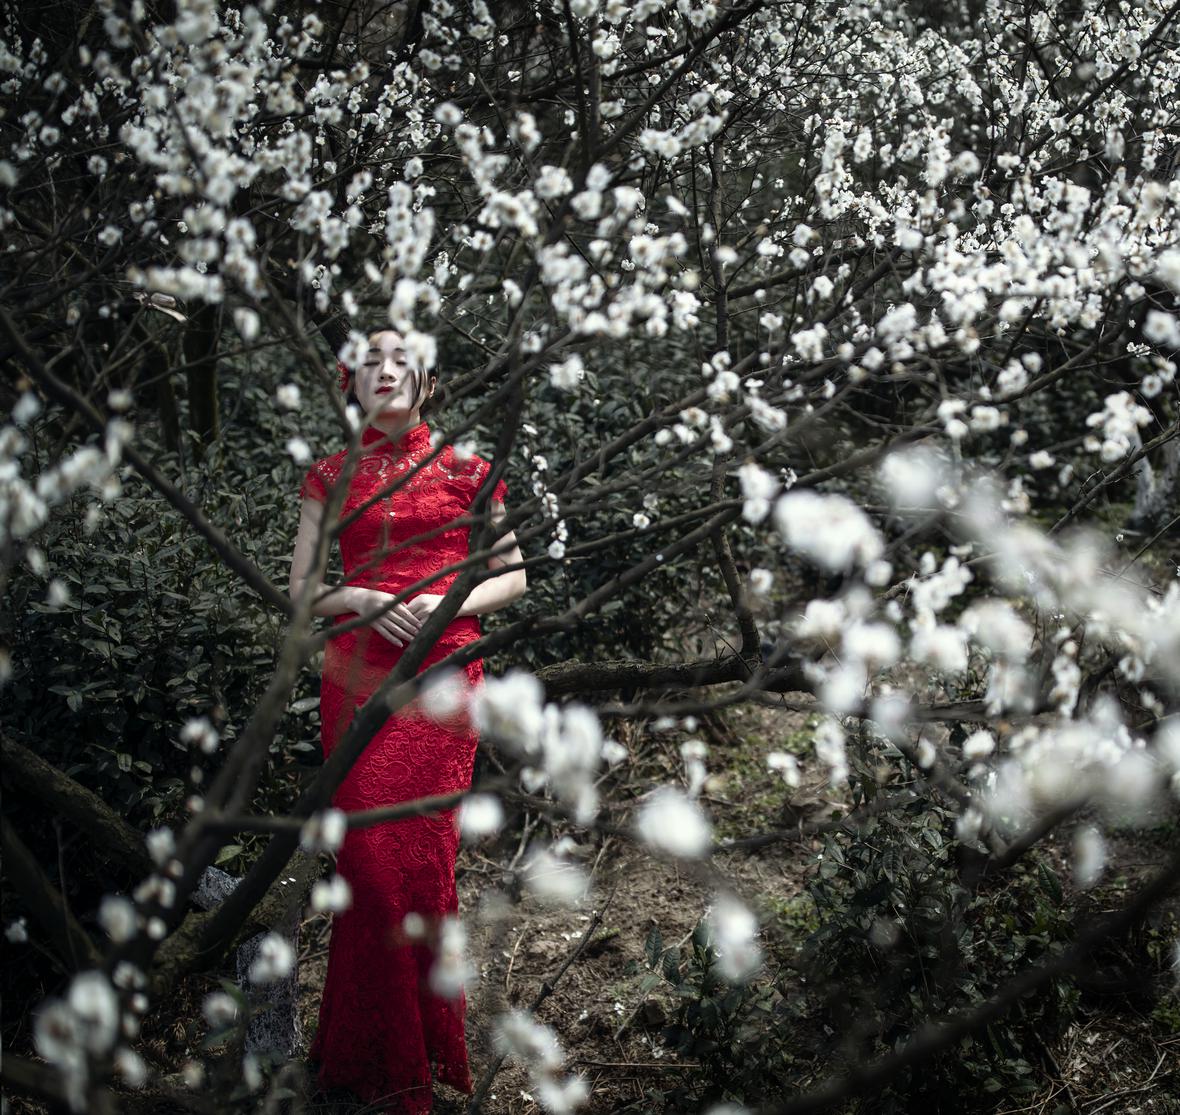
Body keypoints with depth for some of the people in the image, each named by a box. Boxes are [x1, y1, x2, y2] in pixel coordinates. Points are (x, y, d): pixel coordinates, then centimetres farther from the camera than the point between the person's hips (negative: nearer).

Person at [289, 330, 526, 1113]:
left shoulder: (466, 473, 9)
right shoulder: (332, 476, 12)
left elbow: (513, 576, 12)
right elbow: (301, 589, 12)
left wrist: (453, 601, -7)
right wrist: (361, 598, -8)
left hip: (442, 675, -1)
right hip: (357, 675, 1)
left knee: (421, 851, -5)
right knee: (367, 852, -4)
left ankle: (427, 1049, 9)